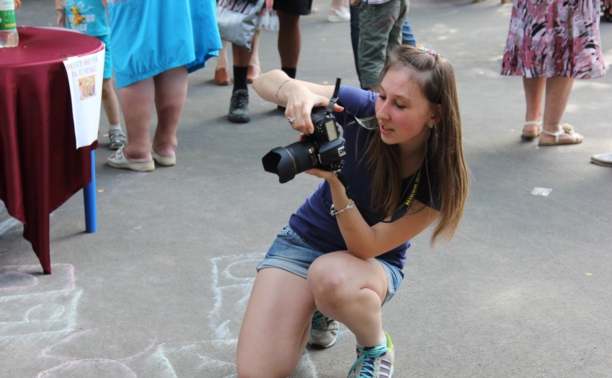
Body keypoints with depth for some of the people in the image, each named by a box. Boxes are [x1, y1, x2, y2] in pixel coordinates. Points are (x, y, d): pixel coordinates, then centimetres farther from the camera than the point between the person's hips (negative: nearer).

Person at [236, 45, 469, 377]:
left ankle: (377, 348, -6)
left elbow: (366, 247, -24)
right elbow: (265, 81, -21)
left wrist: (334, 179, -39)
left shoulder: (440, 178, -23)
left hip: (375, 263, -2)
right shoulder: (363, 110, -22)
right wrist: (296, 91, -45)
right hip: (305, 238, 2)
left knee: (330, 275, -41)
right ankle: (320, 312, 20)